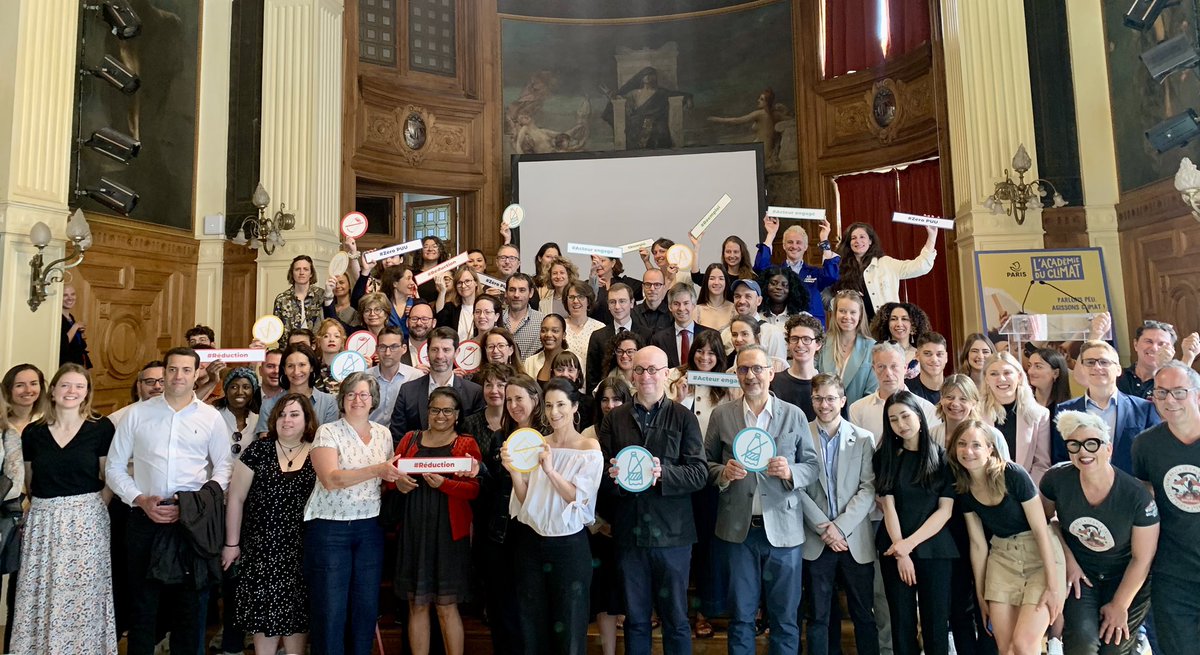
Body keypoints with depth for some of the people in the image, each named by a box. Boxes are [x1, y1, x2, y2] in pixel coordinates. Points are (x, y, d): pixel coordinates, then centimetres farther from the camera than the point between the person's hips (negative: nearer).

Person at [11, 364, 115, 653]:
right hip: (42, 521, 3)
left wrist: (92, 511, -4)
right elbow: (29, 482, 15)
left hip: (86, 521, -3)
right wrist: (44, 509, 4)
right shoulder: (32, 432, 6)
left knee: (83, 594, 2)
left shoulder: (101, 428, -4)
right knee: (42, 595, 7)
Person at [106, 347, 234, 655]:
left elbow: (224, 466, 4)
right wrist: (141, 501, -7)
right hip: (145, 518, 0)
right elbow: (114, 466, 6)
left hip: (193, 521, 0)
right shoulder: (137, 413, 4)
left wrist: (195, 503, -8)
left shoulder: (211, 417, 2)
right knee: (142, 602, 9)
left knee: (188, 603, 9)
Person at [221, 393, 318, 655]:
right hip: (262, 548, 0)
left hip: (303, 550, 0)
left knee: (296, 613, 7)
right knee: (265, 612, 4)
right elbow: (236, 498, 3)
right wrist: (231, 543, 1)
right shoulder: (258, 450, 0)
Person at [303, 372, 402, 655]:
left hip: (370, 527, 4)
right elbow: (331, 479, -20)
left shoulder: (383, 433, 8)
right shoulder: (327, 432, -6)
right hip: (330, 528, -4)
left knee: (367, 604, 8)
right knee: (330, 607, 3)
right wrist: (377, 470, -28)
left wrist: (393, 476, -3)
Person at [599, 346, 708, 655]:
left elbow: (699, 472, -6)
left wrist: (663, 474, -22)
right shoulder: (614, 418, 8)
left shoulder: (684, 417, 1)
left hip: (671, 533, -2)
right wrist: (612, 476, -16)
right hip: (629, 533, 2)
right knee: (635, 618, 13)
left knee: (675, 618, 9)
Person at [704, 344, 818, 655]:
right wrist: (723, 473, -15)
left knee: (785, 616, 11)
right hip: (738, 528, 0)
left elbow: (812, 466, 3)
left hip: (783, 529, 0)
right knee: (741, 615, 13)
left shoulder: (794, 415, 1)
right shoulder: (721, 415, 2)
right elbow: (706, 464, 6)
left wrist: (790, 472, -17)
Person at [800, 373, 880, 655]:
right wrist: (824, 528, -11)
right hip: (816, 541, 0)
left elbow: (868, 489, -4)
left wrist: (840, 526, -12)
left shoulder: (864, 438, 2)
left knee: (863, 614, 9)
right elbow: (798, 489, -4)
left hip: (856, 539, 1)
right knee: (818, 616, 8)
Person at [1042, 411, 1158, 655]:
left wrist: (1119, 606, -5)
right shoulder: (1056, 479, -17)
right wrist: (1068, 559, -7)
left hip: (1125, 577, 0)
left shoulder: (1137, 496, -21)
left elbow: (1142, 559, -11)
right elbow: (1047, 518, 4)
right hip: (1079, 572, 0)